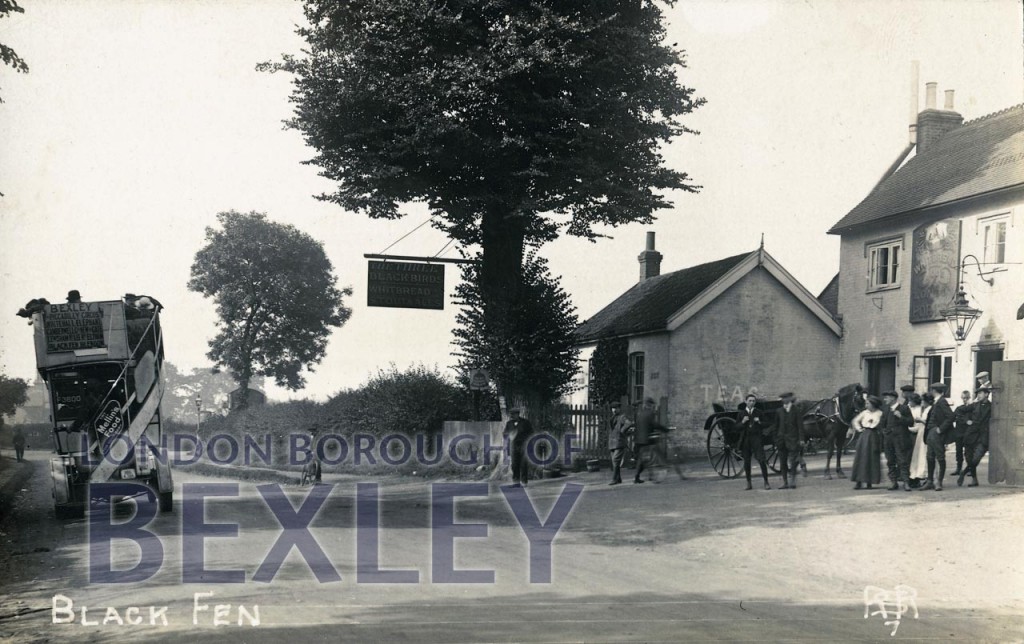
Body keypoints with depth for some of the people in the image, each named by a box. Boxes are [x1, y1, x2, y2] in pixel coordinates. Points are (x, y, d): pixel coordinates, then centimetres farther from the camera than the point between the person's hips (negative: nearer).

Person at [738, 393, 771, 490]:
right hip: (745, 439, 1)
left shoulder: (758, 412, 7)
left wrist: (759, 422, -12)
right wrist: (743, 422, -14)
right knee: (746, 462, 4)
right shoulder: (741, 413, 7)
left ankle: (766, 482, -4)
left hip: (757, 438, -1)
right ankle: (748, 483, 15)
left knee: (762, 460, -10)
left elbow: (766, 425, 7)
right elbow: (737, 427, 4)